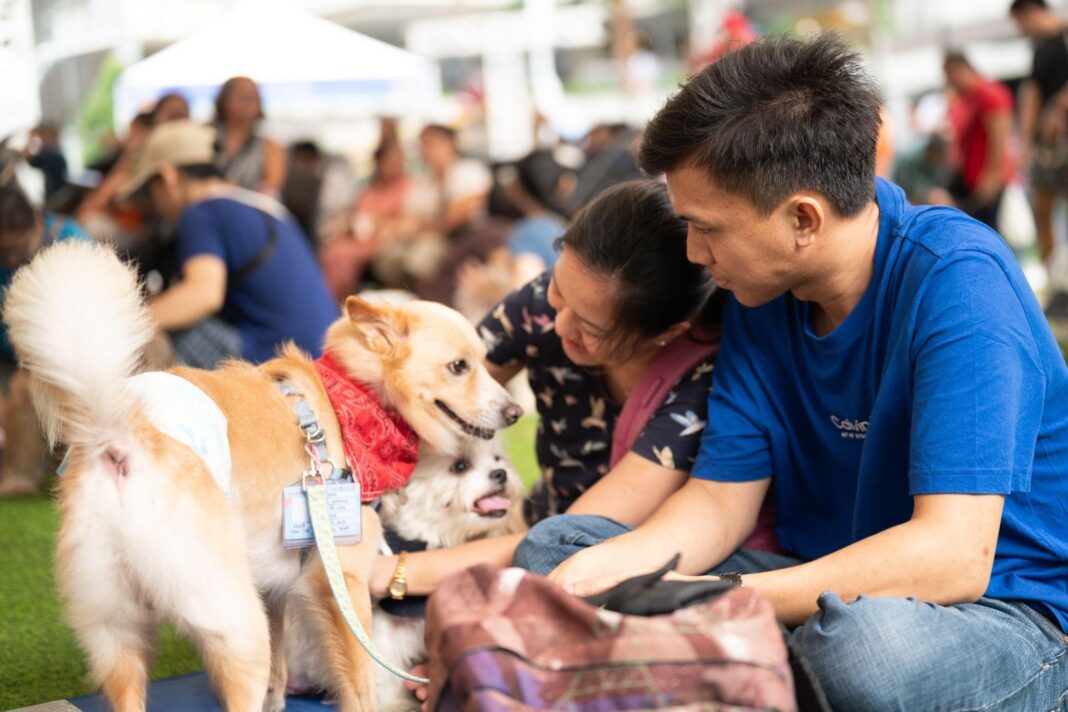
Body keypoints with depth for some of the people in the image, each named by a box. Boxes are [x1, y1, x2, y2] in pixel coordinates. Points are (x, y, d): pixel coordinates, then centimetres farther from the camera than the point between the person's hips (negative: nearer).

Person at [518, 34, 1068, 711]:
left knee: (863, 643, -42)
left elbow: (953, 554, -30)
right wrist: (592, 573, -18)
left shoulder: (957, 281, -22)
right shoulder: (760, 292, 1)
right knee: (558, 545, -2)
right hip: (827, 588, 7)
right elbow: (721, 497, 1)